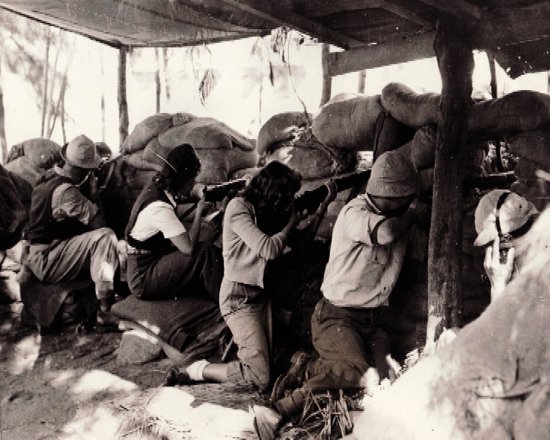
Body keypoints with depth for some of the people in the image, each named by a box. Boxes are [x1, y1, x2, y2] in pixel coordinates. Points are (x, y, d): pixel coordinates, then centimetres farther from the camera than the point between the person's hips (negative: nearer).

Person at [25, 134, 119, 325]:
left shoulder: (50, 178, 6)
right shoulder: (65, 191, -24)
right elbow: (99, 221, -20)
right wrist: (93, 185, -10)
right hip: (47, 262, -10)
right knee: (105, 236, -23)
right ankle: (105, 308, -23)